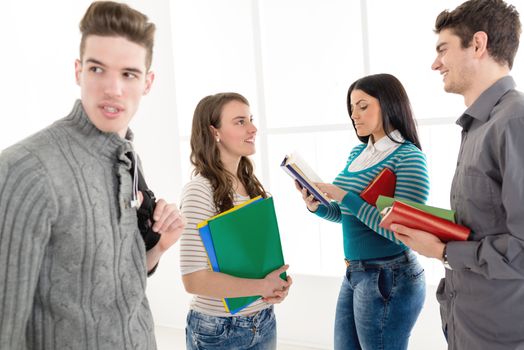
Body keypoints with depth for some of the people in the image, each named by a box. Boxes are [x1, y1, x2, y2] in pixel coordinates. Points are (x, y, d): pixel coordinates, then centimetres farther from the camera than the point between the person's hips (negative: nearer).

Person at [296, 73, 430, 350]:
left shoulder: (408, 157, -15)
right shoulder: (357, 153, 8)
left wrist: (345, 197, -25)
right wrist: (316, 206, -6)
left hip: (389, 278, -8)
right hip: (354, 274, 8)